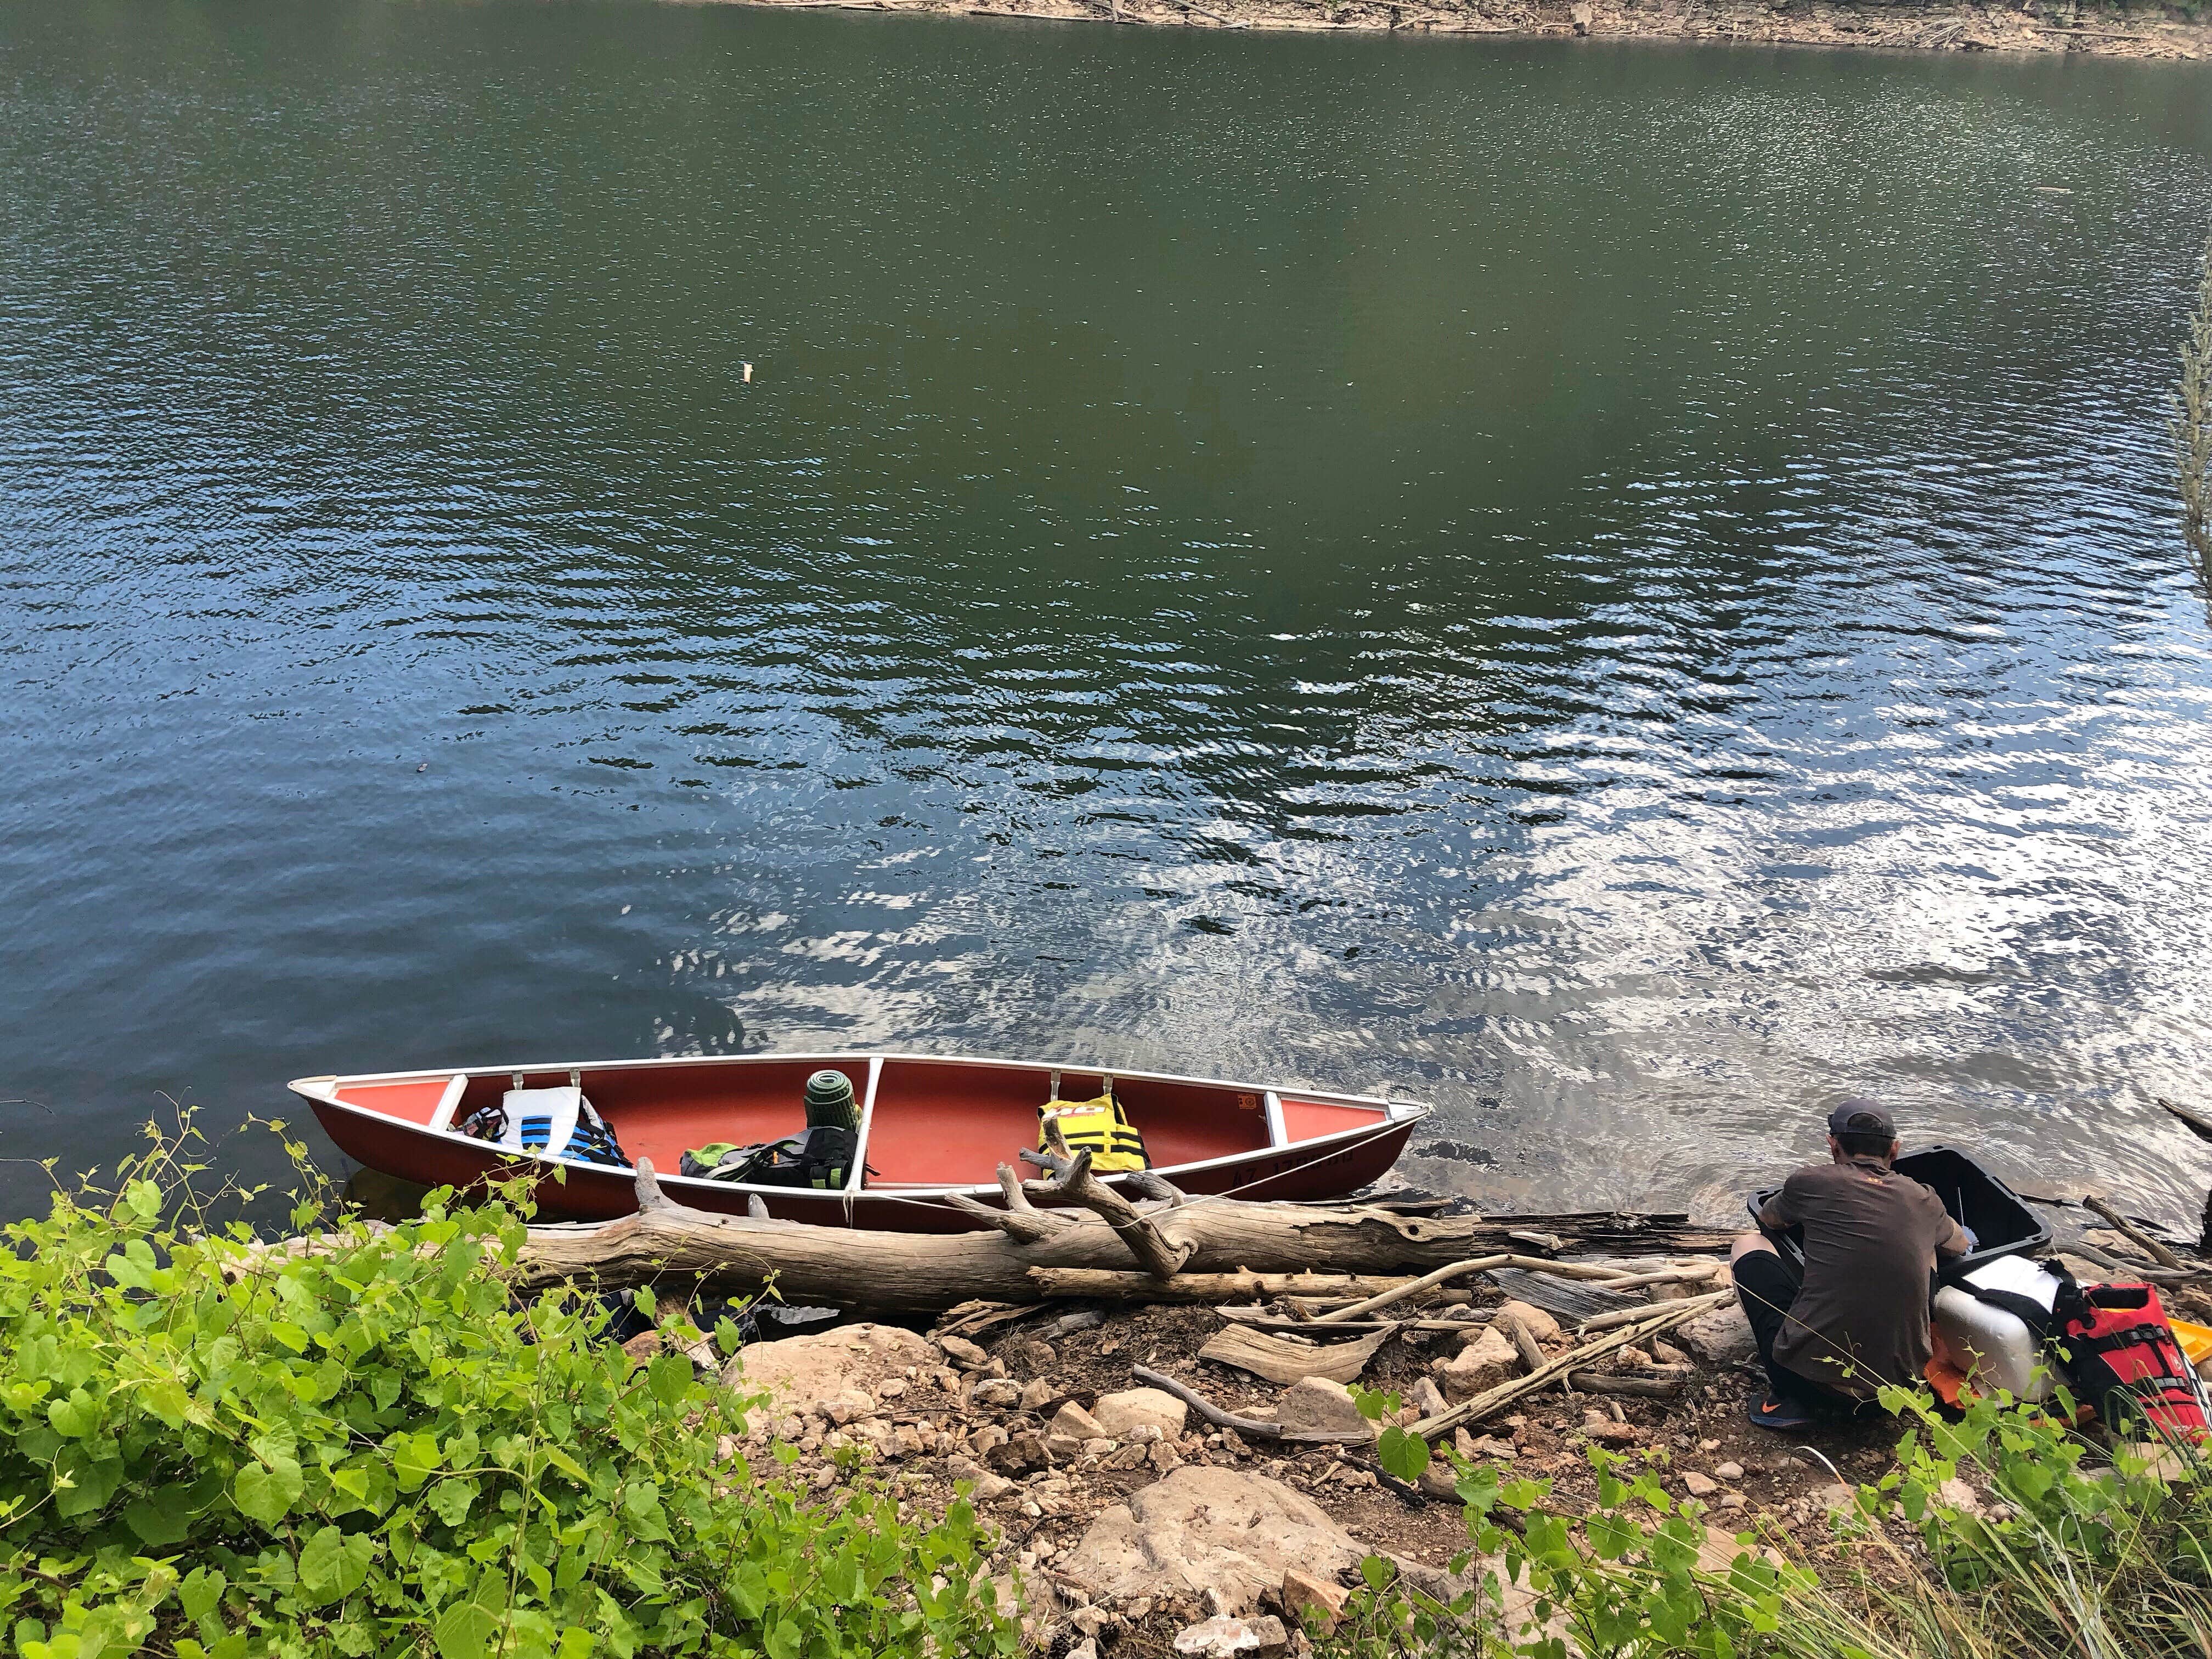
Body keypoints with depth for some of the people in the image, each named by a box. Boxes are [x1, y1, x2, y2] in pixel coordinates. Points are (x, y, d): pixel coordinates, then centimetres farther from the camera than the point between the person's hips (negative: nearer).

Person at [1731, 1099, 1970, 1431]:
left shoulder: (1813, 1182, -1)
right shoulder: (1924, 1200, 7)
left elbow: (1767, 1220, 24)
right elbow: (1961, 1246, 32)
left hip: (1815, 1380, -4)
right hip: (1899, 1387, 4)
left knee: (1749, 1246, 19)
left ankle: (1789, 1399, 8)